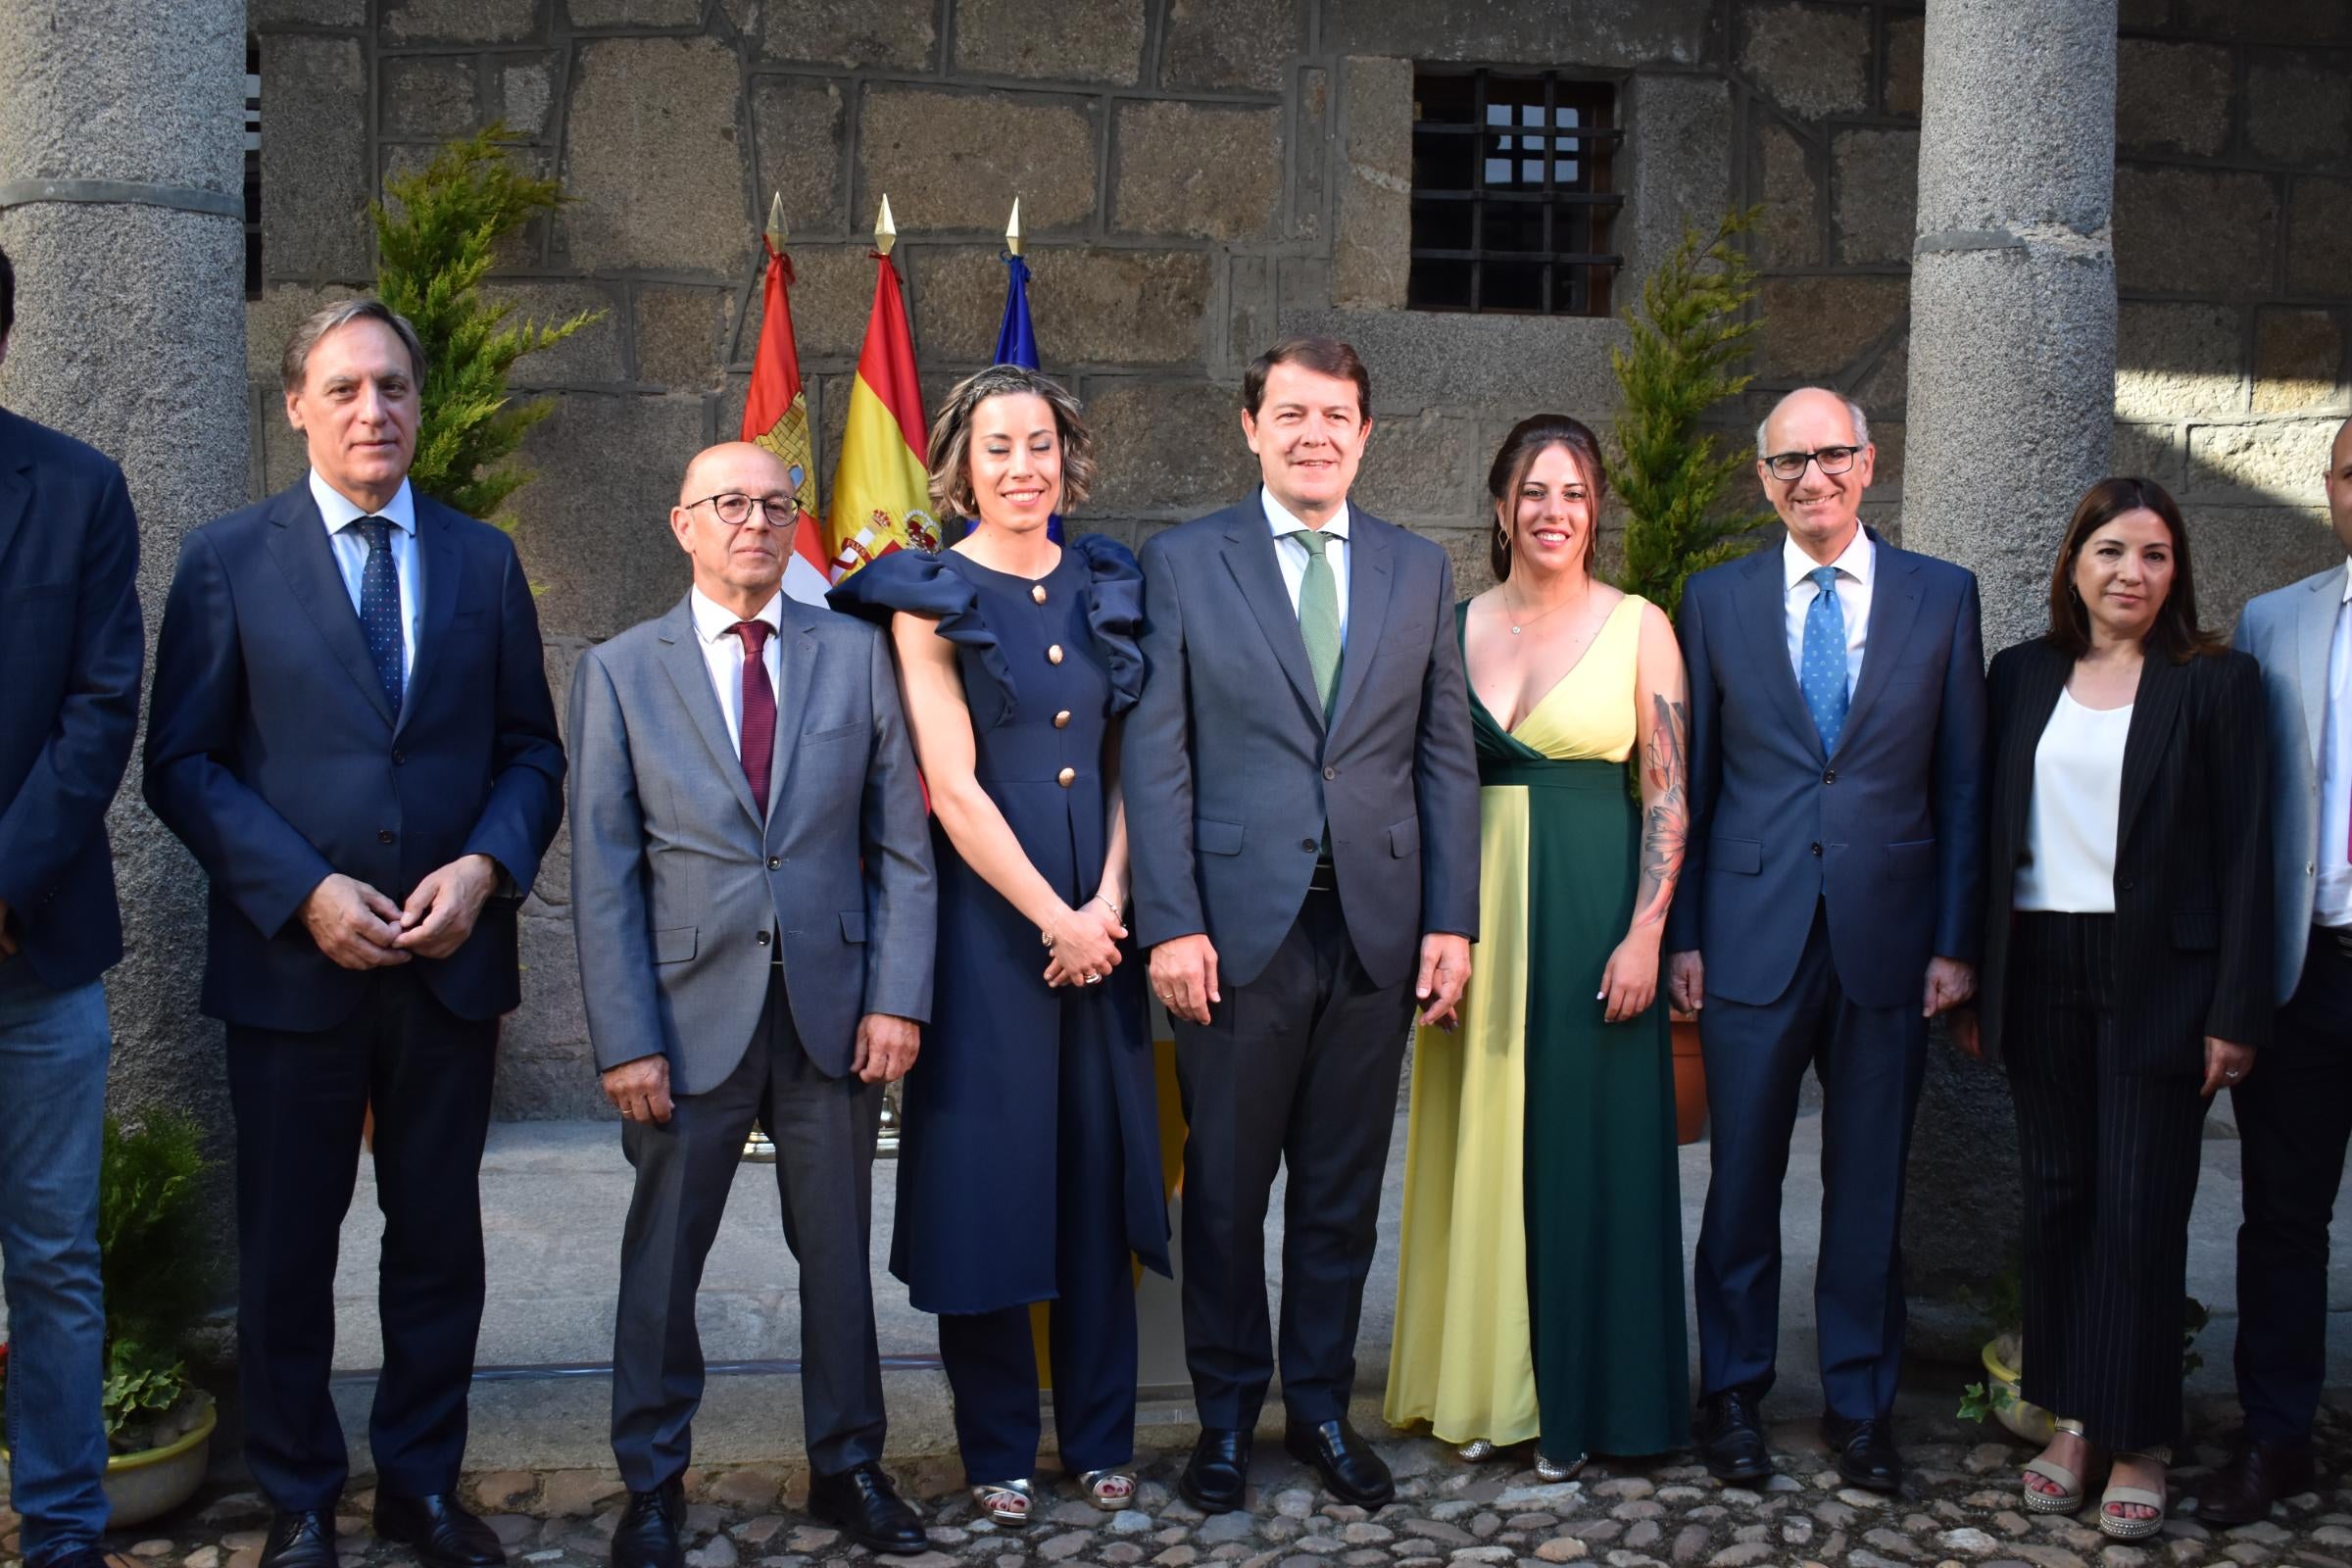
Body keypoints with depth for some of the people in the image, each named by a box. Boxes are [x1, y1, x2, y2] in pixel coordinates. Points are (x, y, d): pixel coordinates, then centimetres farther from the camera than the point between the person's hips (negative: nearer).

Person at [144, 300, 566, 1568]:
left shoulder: (483, 559, 7)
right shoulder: (229, 558, 0)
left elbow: (529, 749, 8)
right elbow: (183, 762, -3)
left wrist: (485, 869, -10)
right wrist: (305, 891, -14)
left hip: (453, 956, 2)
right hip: (292, 961, -2)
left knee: (439, 1235, 11)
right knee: (287, 1246, 9)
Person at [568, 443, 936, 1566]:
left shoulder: (858, 654, 5)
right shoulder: (620, 671, 2)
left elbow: (903, 843, 4)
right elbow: (603, 873, -1)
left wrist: (898, 998, -5)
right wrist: (624, 1040, -7)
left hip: (836, 1009, 1)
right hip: (690, 1012, -1)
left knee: (839, 1251, 11)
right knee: (662, 1261, 8)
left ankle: (846, 1466, 28)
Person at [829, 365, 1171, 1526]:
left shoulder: (1106, 588, 10)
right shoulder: (931, 602, -3)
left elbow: (1126, 760, 6)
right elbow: (953, 788, -9)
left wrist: (1108, 902, -7)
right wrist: (1052, 917, -11)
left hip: (1100, 917, 4)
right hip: (988, 917, -4)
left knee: (1098, 1168, 9)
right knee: (991, 1169, 3)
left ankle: (1099, 1438, 22)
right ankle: (999, 1450, 18)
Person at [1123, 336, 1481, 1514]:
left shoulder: (1419, 572, 9)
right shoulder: (1184, 563, 1)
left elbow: (1447, 759, 8)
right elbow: (1155, 757, -3)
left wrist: (1452, 920, 1)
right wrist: (1170, 923, -10)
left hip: (1376, 928, 2)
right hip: (1237, 926, -2)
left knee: (1343, 1191, 11)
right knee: (1225, 1188, 8)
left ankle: (1320, 1406, 27)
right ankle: (1226, 1415, 24)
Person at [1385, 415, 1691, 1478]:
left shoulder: (1637, 626, -1)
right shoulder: (1457, 624, 7)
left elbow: (1669, 795, -3)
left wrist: (1644, 934, -11)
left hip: (1591, 910, -3)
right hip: (1477, 908, 3)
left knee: (1585, 1149, 3)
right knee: (1481, 1148, 8)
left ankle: (1577, 1399, 17)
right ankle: (1485, 1383, 22)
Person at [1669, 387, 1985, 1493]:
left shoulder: (1941, 596, 6)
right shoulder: (1716, 600, 6)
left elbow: (1962, 782, 5)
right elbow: (1688, 779, 6)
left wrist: (1955, 940, 0)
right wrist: (1680, 933, 1)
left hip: (1886, 934, 0)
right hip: (1752, 933, 0)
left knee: (1870, 1185, 9)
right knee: (1742, 1178, 7)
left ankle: (1860, 1404, 23)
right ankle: (1734, 1394, 22)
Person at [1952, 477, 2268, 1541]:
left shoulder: (2215, 682, -1)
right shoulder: (2023, 675, 9)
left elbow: (2244, 851, -4)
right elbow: (1988, 827, 10)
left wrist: (2236, 1012, -9)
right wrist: (1972, 981, 5)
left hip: (2156, 976, -3)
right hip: (2040, 970, 3)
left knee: (2142, 1210, -1)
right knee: (2056, 1196, 8)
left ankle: (2137, 1442, 11)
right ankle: (2071, 1420, 19)